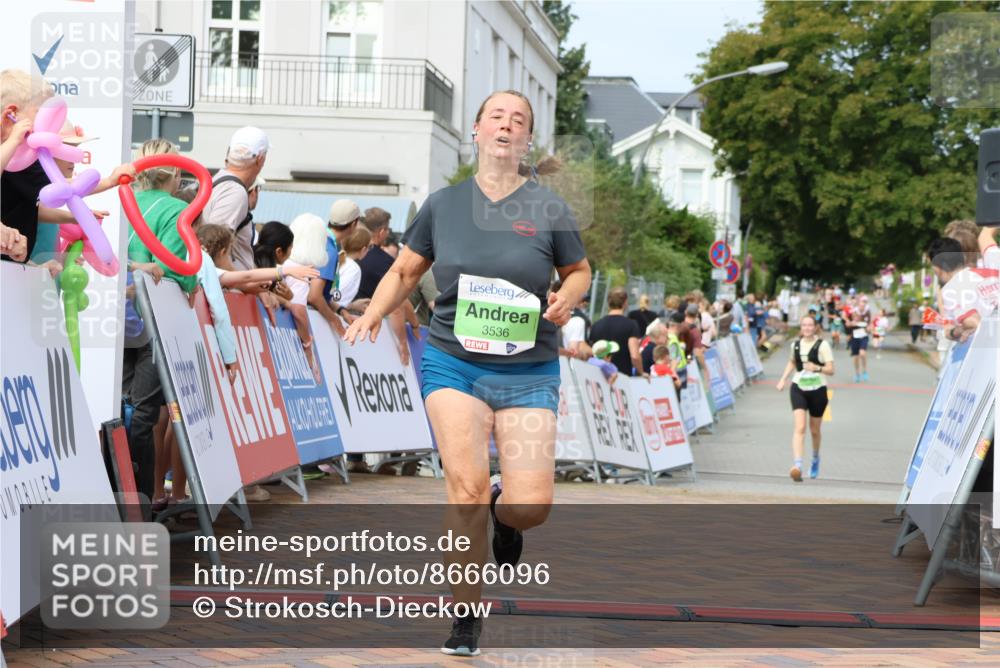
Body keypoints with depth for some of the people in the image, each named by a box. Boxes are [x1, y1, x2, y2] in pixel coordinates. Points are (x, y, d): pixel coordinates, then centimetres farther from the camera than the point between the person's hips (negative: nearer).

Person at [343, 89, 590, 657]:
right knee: (468, 488, -16)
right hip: (453, 362, 0)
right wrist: (375, 313, -2)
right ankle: (466, 618, 2)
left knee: (531, 506, -10)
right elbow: (405, 272, 15)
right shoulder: (443, 204, 5)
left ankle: (503, 516, 31)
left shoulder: (549, 209, 2)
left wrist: (568, 298, -7)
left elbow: (580, 270, 15)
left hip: (528, 371, 0)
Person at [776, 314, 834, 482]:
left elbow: (831, 370, -12)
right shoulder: (795, 344, 4)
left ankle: (815, 458, 43)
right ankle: (797, 466, -27)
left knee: (814, 430, 14)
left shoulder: (822, 345, -8)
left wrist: (817, 368, -30)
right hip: (798, 389, 2)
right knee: (799, 427, -16)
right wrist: (783, 379, 15)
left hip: (817, 390, -1)